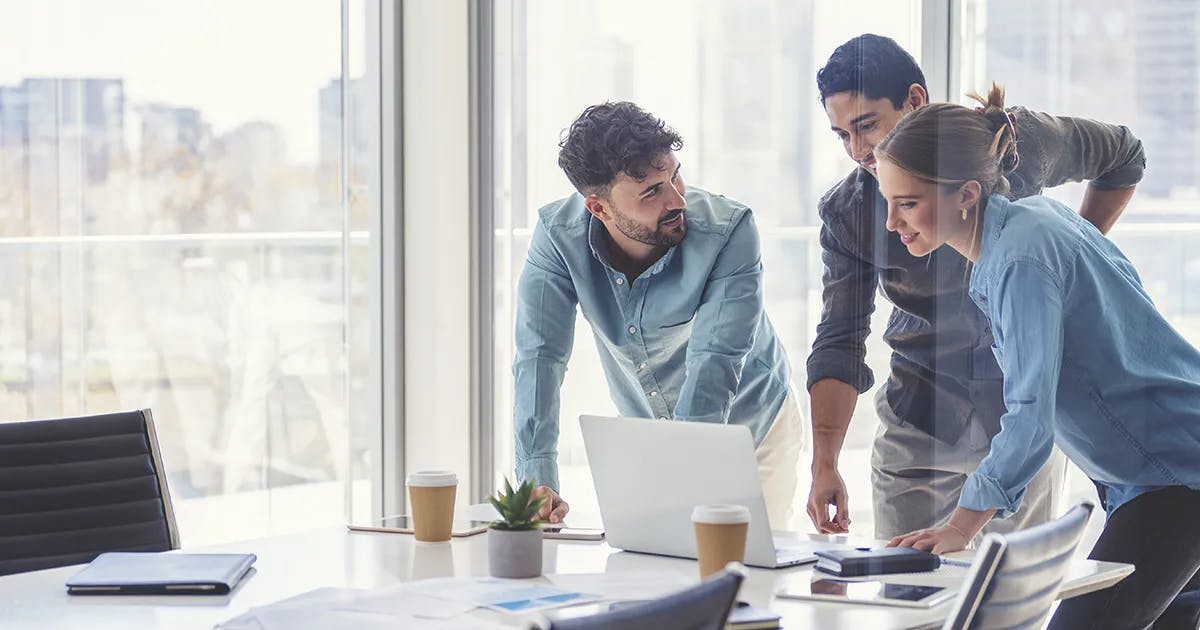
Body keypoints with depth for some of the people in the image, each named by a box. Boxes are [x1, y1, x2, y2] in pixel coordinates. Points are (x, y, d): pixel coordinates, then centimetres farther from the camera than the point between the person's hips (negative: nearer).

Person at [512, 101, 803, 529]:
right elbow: (540, 355, -24)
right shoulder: (559, 234, -20)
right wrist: (537, 482, -36)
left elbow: (715, 364, -33)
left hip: (749, 431, -2)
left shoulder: (728, 231, -28)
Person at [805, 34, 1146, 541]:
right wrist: (824, 464, -23)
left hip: (1024, 412, -1)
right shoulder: (846, 214, -9)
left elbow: (1124, 158, 8)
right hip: (918, 421, 2)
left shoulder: (1015, 142, -12)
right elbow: (840, 342, -11)